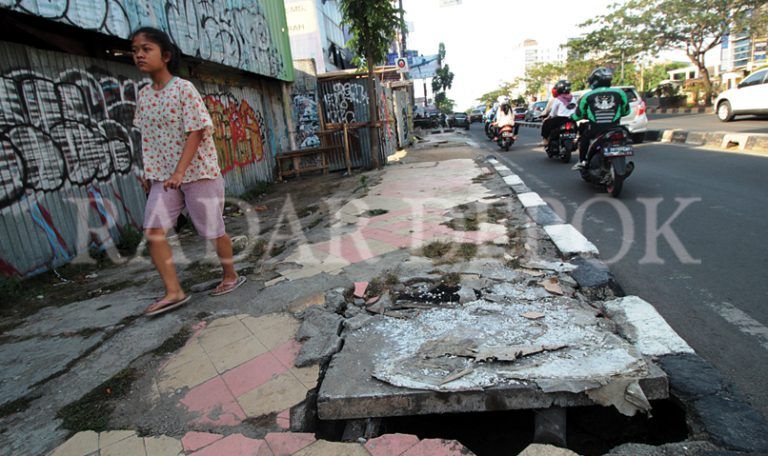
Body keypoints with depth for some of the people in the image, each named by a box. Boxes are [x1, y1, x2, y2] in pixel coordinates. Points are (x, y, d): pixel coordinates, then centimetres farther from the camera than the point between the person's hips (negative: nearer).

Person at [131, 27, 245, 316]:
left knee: (214, 229, 3)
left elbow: (196, 132, -16)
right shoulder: (143, 95, 9)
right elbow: (147, 138, 15)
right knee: (153, 231, -5)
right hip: (163, 175, 6)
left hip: (198, 171, -6)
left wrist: (180, 171, -22)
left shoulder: (184, 88, -10)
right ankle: (173, 292, 3)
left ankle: (231, 276, 25)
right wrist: (149, 172, 11)